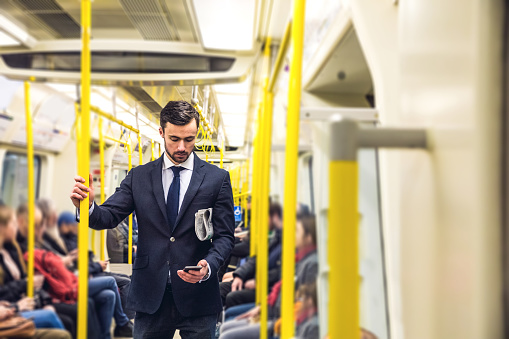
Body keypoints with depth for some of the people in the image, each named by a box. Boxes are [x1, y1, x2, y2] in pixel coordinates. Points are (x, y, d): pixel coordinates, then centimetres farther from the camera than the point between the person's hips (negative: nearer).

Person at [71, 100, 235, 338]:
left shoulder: (217, 178, 1)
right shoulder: (138, 177, 7)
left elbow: (224, 236, -1)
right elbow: (109, 217, -1)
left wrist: (208, 266, -20)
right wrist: (88, 207, -23)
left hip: (197, 298, -1)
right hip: (150, 296, 2)